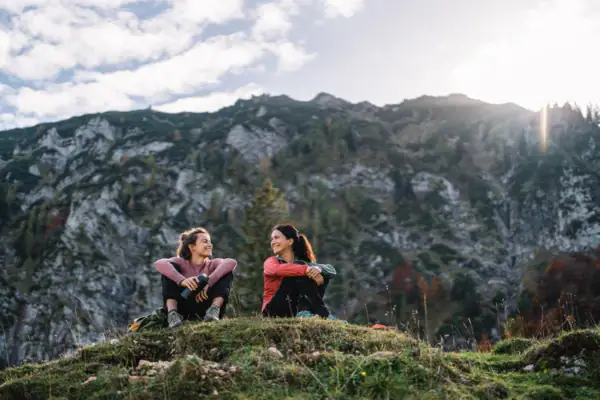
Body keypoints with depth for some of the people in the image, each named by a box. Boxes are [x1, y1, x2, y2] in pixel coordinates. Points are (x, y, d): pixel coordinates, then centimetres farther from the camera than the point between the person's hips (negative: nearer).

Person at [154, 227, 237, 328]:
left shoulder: (212, 264, 8)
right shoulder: (182, 263, 5)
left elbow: (232, 262, -16)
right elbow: (159, 264, -19)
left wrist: (208, 282, -30)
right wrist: (182, 280, -37)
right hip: (183, 312, -1)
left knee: (228, 272, -9)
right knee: (171, 267, -12)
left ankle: (214, 310, -31)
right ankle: (172, 313, -30)